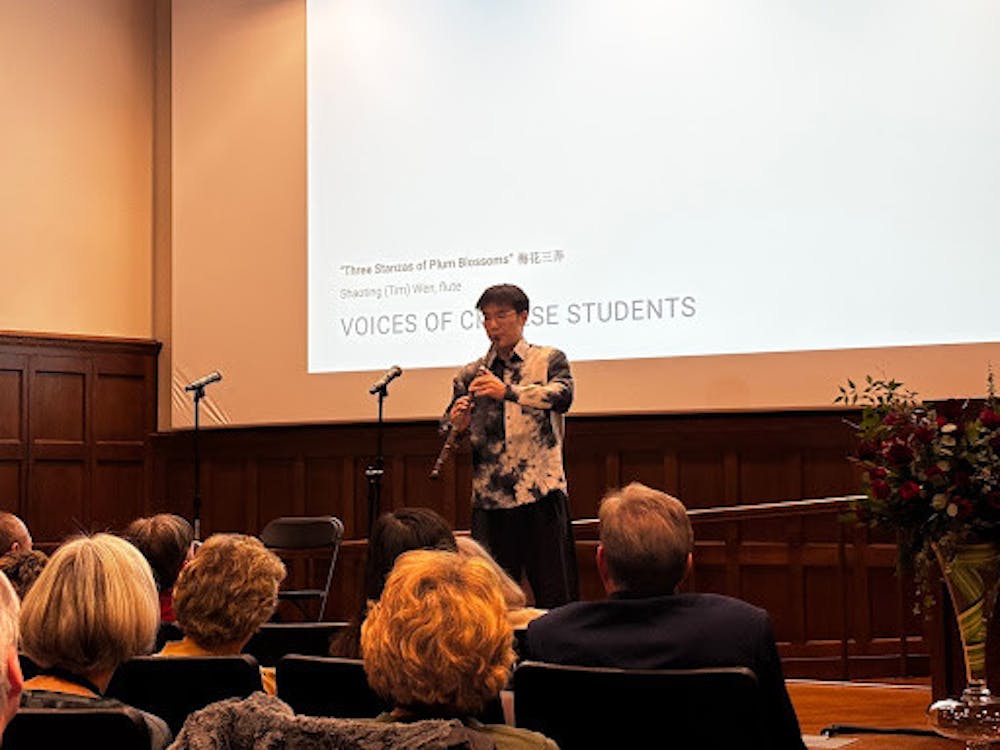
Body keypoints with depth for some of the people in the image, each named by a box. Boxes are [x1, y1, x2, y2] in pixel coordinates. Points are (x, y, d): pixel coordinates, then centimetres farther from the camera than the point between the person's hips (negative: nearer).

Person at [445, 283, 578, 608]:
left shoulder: (548, 360, 6)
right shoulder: (471, 375, 14)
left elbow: (561, 396, -14)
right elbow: (452, 433, 12)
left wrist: (508, 391, -28)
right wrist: (458, 424, -13)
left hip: (541, 494, -3)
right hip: (489, 499, 3)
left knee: (554, 594, -2)